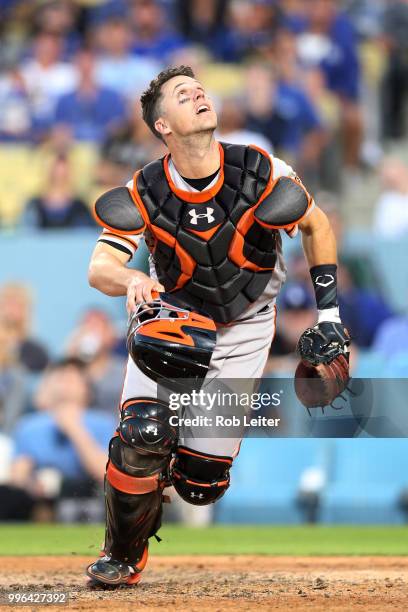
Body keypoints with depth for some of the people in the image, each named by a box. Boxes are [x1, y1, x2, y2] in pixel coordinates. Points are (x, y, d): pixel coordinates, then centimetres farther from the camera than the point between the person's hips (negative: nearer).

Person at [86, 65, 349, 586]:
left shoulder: (261, 173, -17)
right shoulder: (144, 194, -17)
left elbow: (315, 225, 0)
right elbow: (99, 268, -27)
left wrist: (328, 311, -1)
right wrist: (132, 281, -51)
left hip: (244, 326, 0)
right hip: (170, 318, 0)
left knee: (201, 481, -8)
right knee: (142, 435, -25)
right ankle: (124, 556, 0)